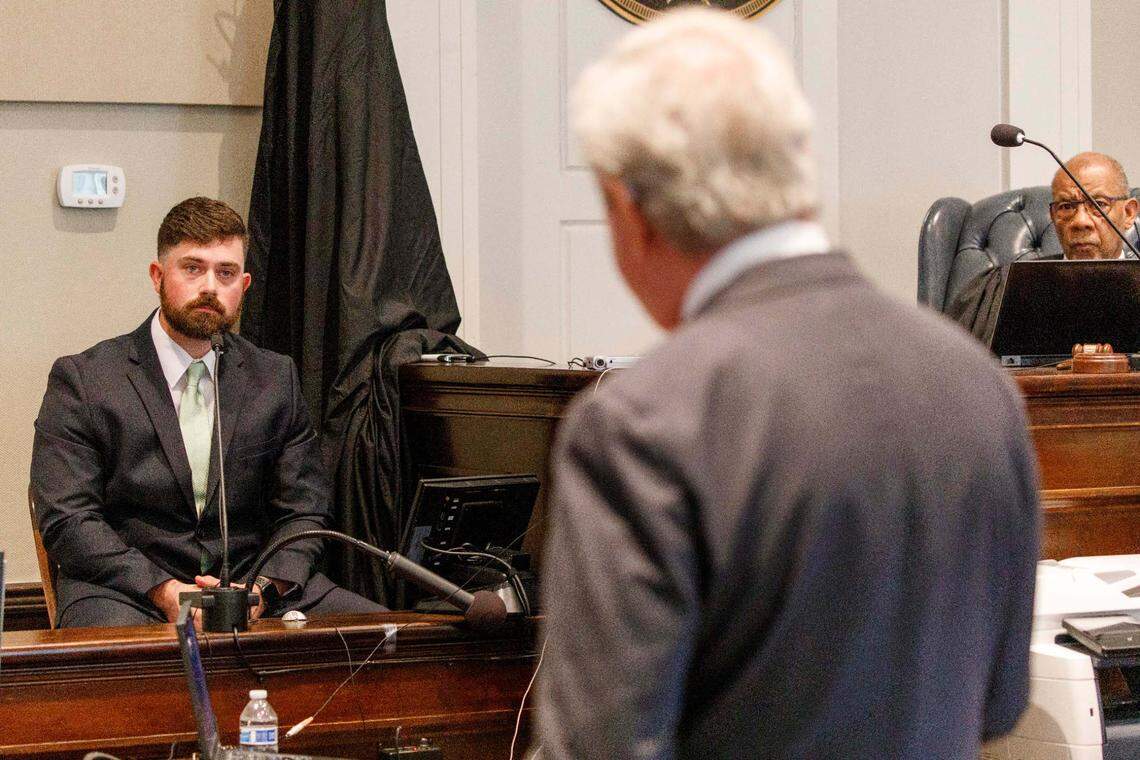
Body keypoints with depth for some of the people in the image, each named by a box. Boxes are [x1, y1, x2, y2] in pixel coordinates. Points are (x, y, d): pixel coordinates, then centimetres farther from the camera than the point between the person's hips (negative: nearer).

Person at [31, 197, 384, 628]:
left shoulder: (275, 379, 13)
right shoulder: (81, 380, 2)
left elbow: (303, 511, 10)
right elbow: (66, 519, -6)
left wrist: (262, 587, -11)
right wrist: (162, 590, -19)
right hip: (126, 591, -5)